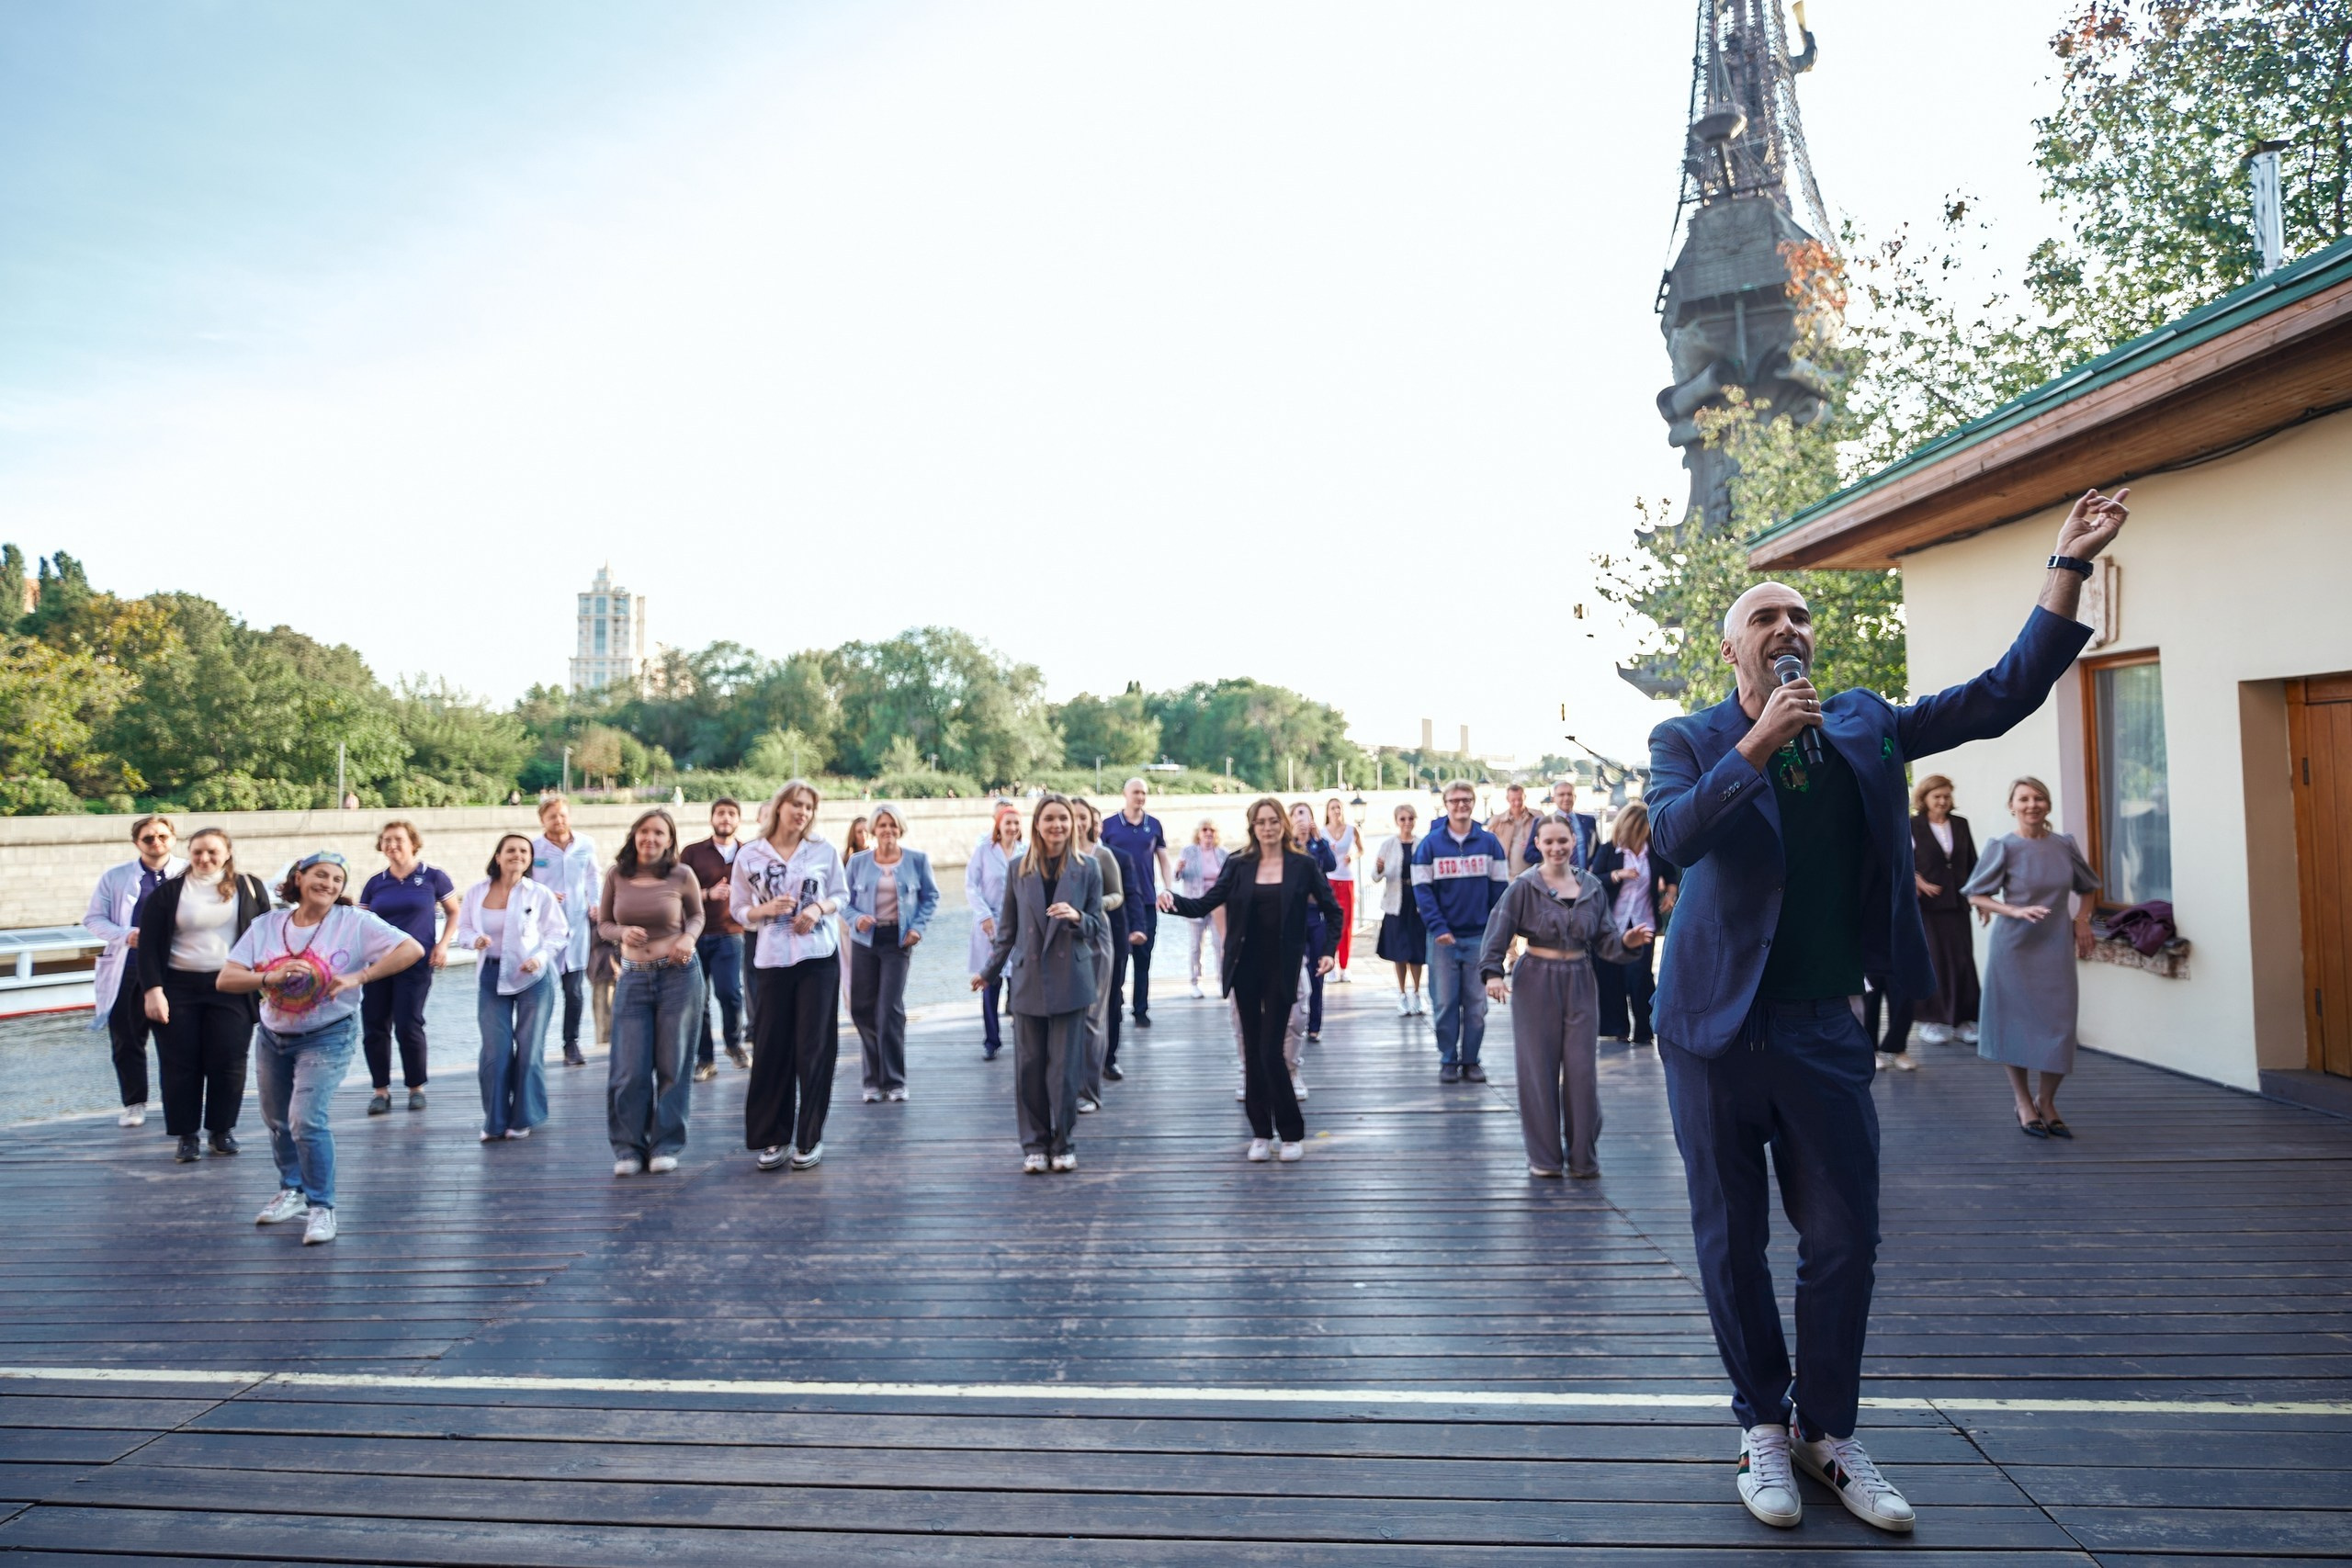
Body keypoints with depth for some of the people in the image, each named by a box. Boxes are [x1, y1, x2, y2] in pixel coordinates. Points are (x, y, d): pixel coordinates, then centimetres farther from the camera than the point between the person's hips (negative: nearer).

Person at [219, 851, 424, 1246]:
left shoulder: (354, 923, -13)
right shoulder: (266, 925, -2)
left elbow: (412, 949, -21)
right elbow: (226, 979, -7)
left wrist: (358, 977, -26)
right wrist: (271, 977, -27)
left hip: (326, 1039, -5)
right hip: (272, 1036, 5)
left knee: (307, 1120, -17)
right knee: (277, 1121, 19)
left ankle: (321, 1207, -3)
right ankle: (292, 1191, 41)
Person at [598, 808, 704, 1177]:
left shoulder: (682, 875, -4)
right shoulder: (617, 876, 1)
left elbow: (697, 915, 11)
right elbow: (603, 924, 9)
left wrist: (689, 938, -10)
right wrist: (623, 932, -13)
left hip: (679, 975, -1)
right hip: (633, 978, 1)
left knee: (672, 1065, 5)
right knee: (631, 1069, 1)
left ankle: (666, 1146, 17)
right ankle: (629, 1147, 16)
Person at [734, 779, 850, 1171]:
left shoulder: (824, 851, 3)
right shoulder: (749, 855, 2)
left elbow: (842, 895, 11)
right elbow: (740, 910, 7)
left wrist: (819, 908, -8)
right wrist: (766, 909, -13)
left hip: (819, 958, 0)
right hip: (771, 960, 0)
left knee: (813, 1048, 1)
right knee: (771, 1048, 0)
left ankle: (810, 1138, 12)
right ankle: (774, 1137, 14)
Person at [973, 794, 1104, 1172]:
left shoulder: (1087, 868, 1)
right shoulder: (1019, 869, 5)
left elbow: (1099, 931, 3)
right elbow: (1008, 928, 13)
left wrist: (1077, 918, -17)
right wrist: (990, 971, 15)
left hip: (1069, 981, -1)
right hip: (1028, 981, 2)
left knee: (1064, 1069, 1)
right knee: (1029, 1068, 4)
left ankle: (1062, 1145, 17)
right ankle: (1034, 1145, 19)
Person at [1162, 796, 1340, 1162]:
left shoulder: (1303, 865, -1)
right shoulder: (1238, 865, 2)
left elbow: (1332, 910, 6)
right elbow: (1204, 905, -5)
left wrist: (1329, 951, -4)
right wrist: (1174, 900, -23)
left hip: (1282, 968, -2)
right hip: (1246, 967, 3)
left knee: (1271, 1051, -6)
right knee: (1252, 1050, 8)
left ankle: (1292, 1132, 9)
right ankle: (1261, 1132, 19)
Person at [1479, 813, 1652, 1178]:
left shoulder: (1592, 887, 6)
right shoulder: (1524, 886, -5)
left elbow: (1605, 941, 6)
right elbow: (1498, 930, -13)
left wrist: (1627, 943, -14)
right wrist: (1493, 972, -26)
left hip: (1580, 983, 3)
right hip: (1536, 984, -3)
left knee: (1583, 1071, 4)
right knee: (1538, 1070, 3)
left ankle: (1582, 1156, 19)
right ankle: (1544, 1157, 16)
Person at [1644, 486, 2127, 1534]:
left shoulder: (1863, 727, 8)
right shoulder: (1690, 741, -3)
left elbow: (2001, 696, 4)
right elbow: (1672, 837, -19)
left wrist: (2067, 569, -1)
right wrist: (1757, 745, -25)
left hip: (1824, 1026, 3)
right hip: (1718, 1026, -3)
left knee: (1844, 1240, 8)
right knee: (1732, 1240, 7)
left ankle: (1828, 1432, 26)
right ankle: (1763, 1427, 26)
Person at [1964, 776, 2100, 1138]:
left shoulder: (2065, 845, 3)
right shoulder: (2003, 847, -7)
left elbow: (2087, 887, 20)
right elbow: (1976, 896, -6)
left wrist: (2082, 922, 7)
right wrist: (2016, 911, -19)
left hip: (2056, 948, 3)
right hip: (2014, 946, -3)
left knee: (2059, 1027, 2)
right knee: (2017, 1023, 4)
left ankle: (2046, 1102, 22)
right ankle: (2024, 1104, 20)